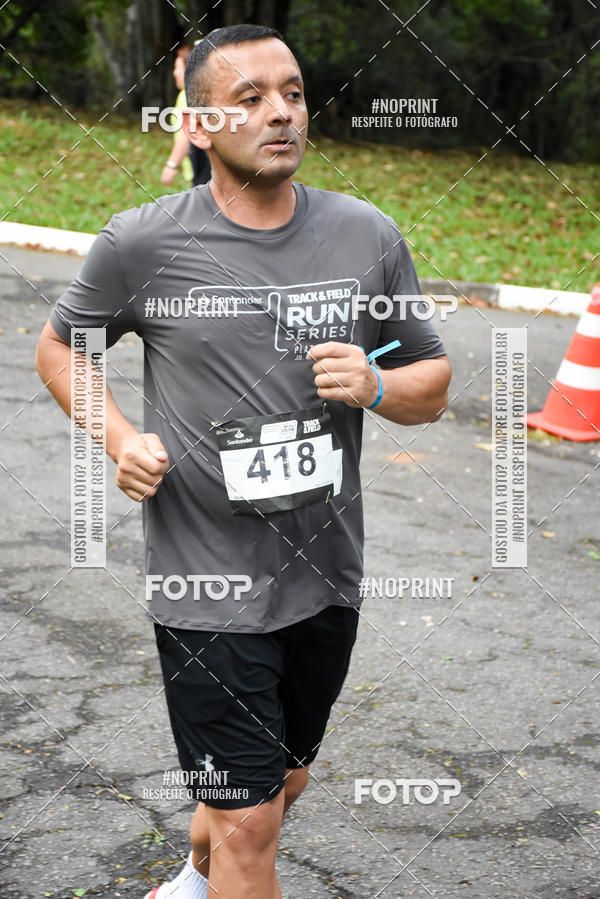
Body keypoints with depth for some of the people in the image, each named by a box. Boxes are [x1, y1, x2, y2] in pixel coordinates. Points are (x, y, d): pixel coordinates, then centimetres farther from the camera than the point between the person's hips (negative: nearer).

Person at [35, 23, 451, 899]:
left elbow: (433, 384, 9)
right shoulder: (142, 244, -8)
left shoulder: (369, 236, 0)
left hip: (327, 578, 5)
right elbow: (59, 346, 8)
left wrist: (375, 387, -14)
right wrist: (120, 437, -9)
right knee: (246, 823, -2)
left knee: (281, 780, 23)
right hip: (208, 587, -4)